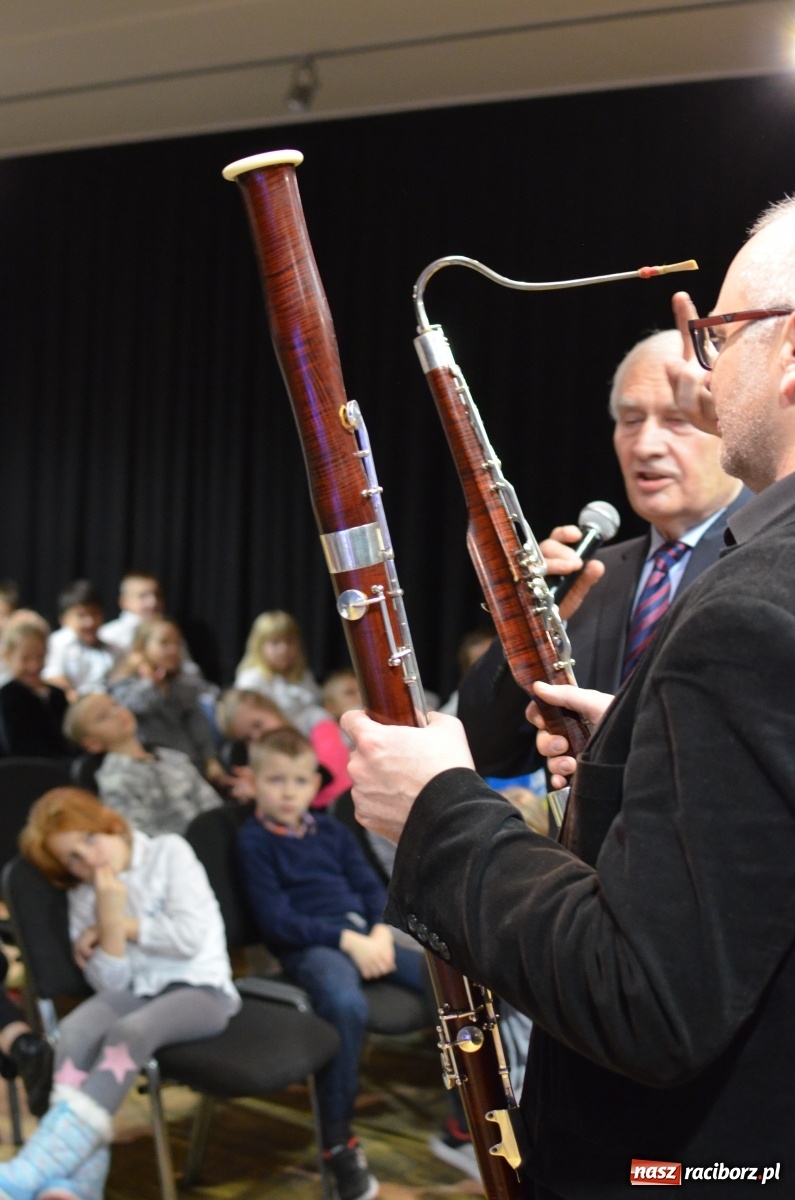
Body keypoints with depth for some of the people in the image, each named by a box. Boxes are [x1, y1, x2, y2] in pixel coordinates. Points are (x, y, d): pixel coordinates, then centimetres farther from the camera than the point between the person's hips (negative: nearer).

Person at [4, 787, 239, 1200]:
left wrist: (122, 925, -6)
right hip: (138, 991, 4)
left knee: (130, 1032, -33)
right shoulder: (84, 899, 9)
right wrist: (111, 922, -14)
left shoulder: (169, 852, -1)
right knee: (75, 1030, -27)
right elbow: (112, 986, -1)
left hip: (201, 988, -4)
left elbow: (190, 936, -10)